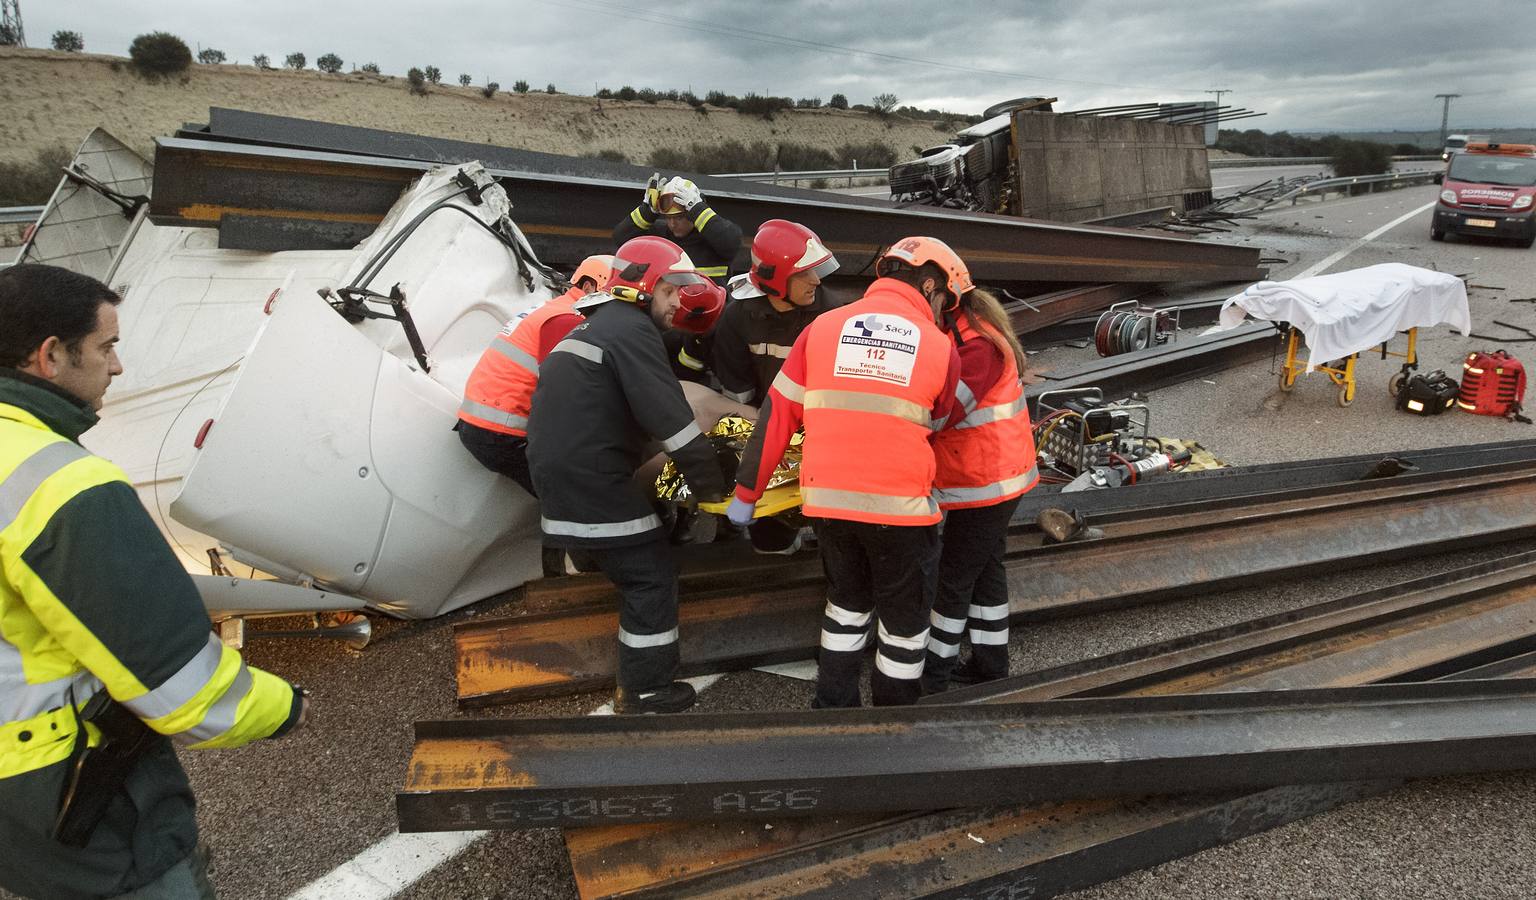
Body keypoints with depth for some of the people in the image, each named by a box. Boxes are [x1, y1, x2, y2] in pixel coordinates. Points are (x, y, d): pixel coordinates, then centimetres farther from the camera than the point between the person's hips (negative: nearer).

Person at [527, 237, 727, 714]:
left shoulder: (589, 327, 22)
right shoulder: (631, 329, -11)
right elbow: (669, 417, -18)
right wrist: (711, 486, -12)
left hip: (554, 469, 10)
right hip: (592, 478, -10)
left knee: (637, 572, 19)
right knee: (652, 577, -1)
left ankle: (639, 681, 27)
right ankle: (646, 693, 7)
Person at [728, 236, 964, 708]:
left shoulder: (823, 327, 2)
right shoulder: (940, 348, -2)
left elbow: (777, 414, 3)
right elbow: (933, 429, 10)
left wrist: (746, 491, 9)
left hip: (828, 498, 3)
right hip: (901, 505, -3)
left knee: (847, 602, 25)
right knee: (905, 620, 17)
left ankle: (833, 703, 33)